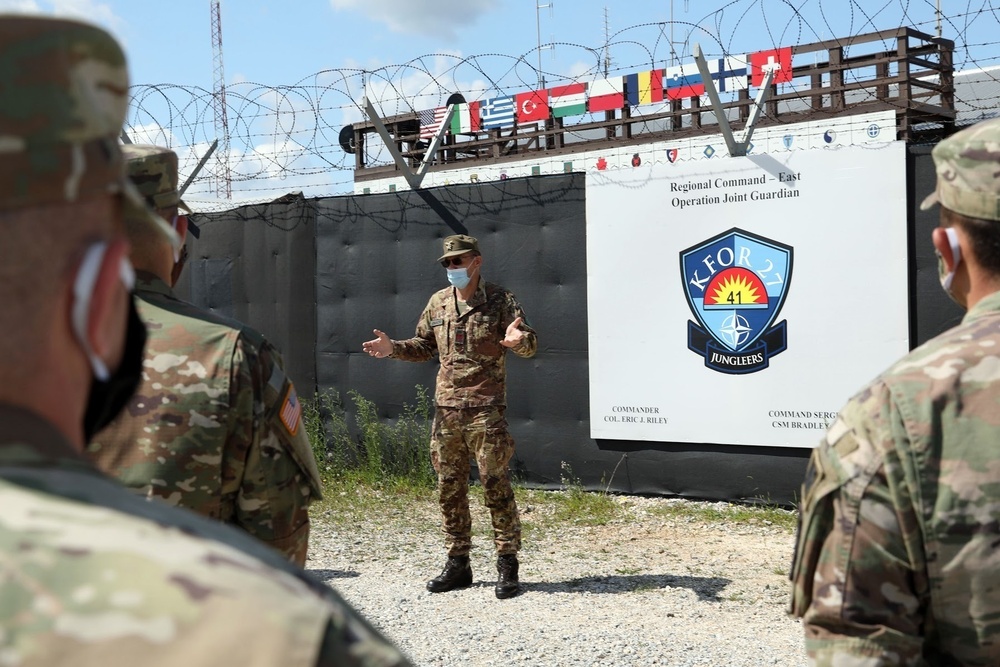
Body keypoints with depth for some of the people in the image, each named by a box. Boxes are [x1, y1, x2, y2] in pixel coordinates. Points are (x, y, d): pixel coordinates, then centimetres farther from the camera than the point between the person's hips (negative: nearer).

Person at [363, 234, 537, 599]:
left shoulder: (500, 300, -2)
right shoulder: (438, 303, 12)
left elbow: (530, 343, -7)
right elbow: (424, 346, 22)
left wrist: (519, 340, -30)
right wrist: (393, 348, 5)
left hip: (485, 408, -5)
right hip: (446, 408, 6)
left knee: (496, 486, -5)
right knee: (449, 488, 9)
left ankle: (507, 566, 3)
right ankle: (457, 564, 19)